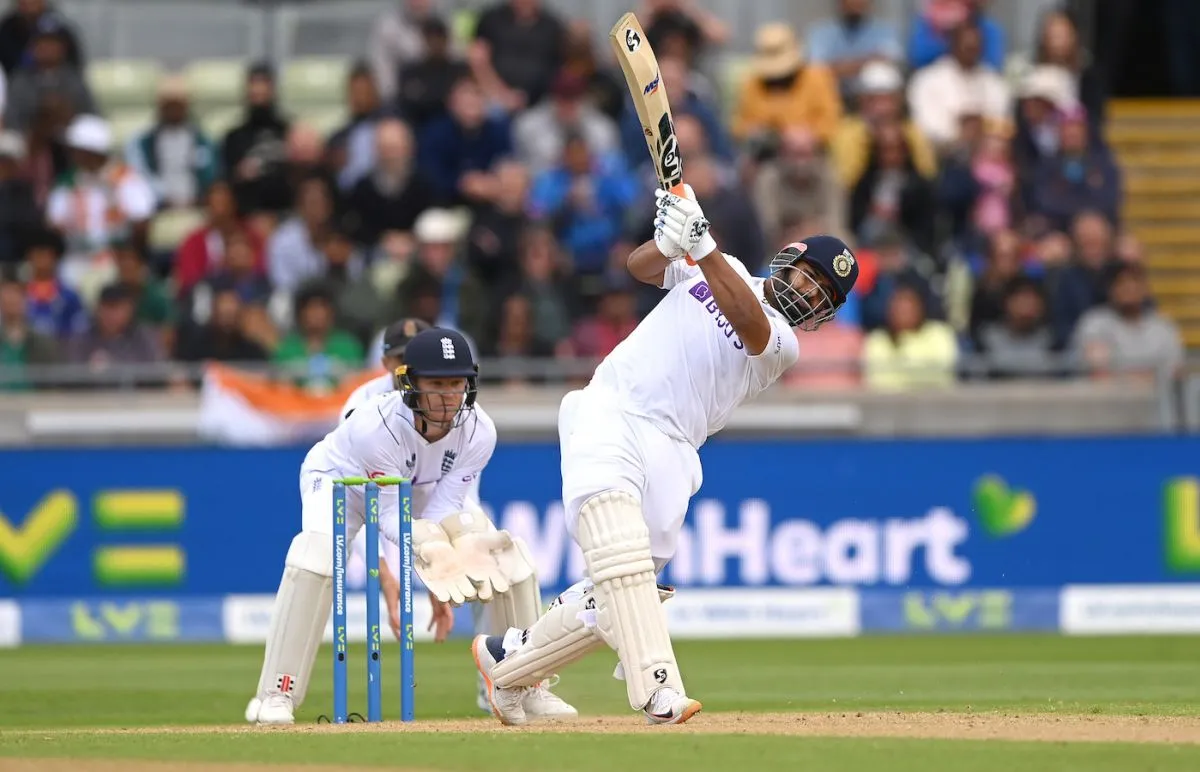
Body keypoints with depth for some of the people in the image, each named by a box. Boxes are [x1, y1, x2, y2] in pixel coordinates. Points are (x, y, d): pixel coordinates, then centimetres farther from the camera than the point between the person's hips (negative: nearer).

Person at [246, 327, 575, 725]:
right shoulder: (376, 425, -40)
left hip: (422, 491, 5)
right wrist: (431, 550, -55)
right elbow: (390, 518, -36)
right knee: (317, 550, -36)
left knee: (509, 553, -10)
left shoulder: (478, 432, -27)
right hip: (339, 480, -5)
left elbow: (440, 511, -24)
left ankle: (531, 688, 5)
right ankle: (275, 696, -31)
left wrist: (438, 586, -39)